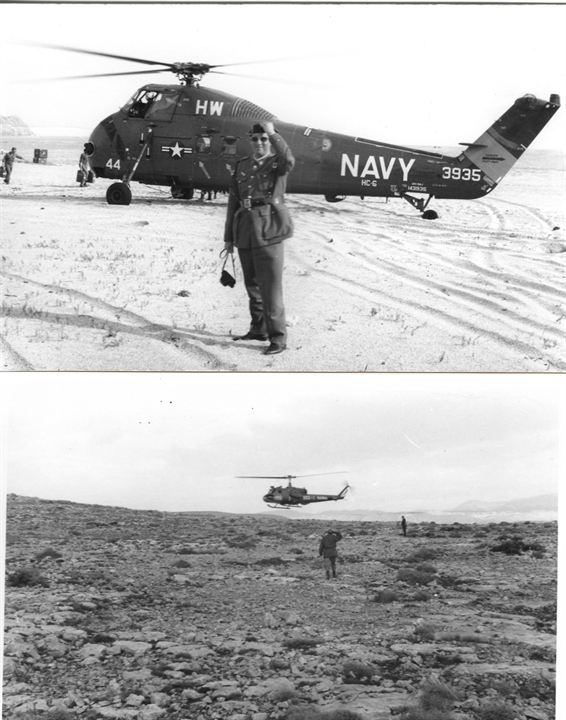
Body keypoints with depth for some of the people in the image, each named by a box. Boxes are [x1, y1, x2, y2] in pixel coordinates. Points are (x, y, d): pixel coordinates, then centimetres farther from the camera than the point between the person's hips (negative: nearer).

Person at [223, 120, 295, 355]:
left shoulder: (276, 162, 1)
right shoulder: (242, 166, 14)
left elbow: (288, 160, -27)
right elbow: (233, 201, 16)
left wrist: (272, 133, -24)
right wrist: (229, 236, 15)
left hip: (268, 231, -6)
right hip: (245, 231, 6)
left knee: (270, 287, -9)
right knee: (252, 284, 15)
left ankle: (278, 338, -6)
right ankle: (258, 329, 28)